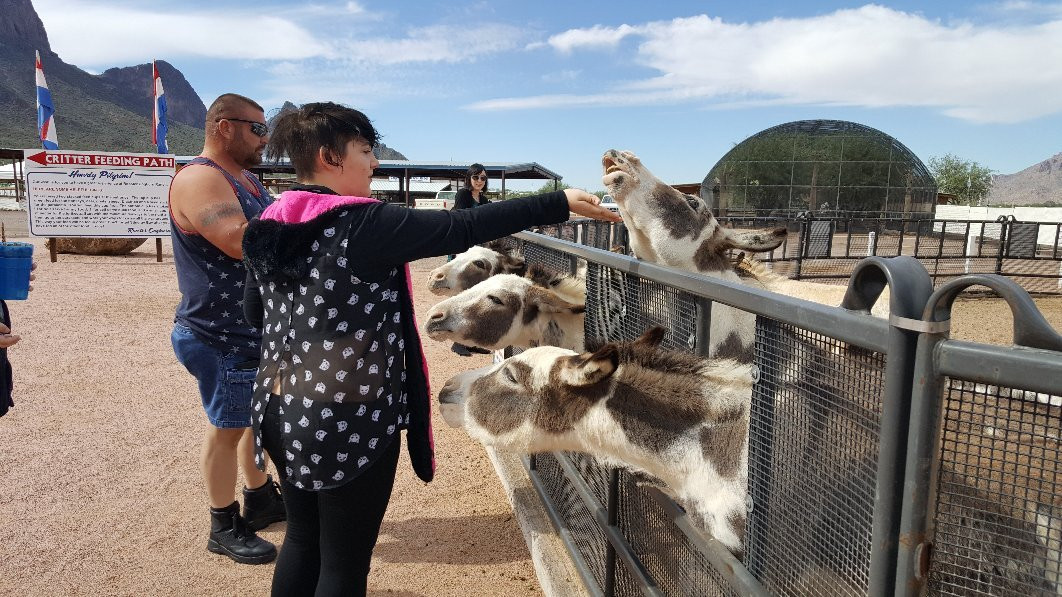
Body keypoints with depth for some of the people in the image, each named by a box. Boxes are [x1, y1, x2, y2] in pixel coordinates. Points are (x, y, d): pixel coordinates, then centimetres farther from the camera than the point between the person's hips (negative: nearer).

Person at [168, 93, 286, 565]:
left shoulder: (245, 178, 13)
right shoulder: (199, 179, -18)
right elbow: (241, 242, -32)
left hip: (259, 329, 10)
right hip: (223, 337, -10)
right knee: (227, 428, 3)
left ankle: (261, 499, 38)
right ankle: (224, 528, 20)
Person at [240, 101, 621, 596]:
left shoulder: (267, 228, 4)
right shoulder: (363, 225, -19)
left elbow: (253, 312, 16)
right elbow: (463, 228, -22)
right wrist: (560, 202, -17)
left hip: (282, 412, 8)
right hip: (349, 422, -8)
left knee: (302, 537, 25)